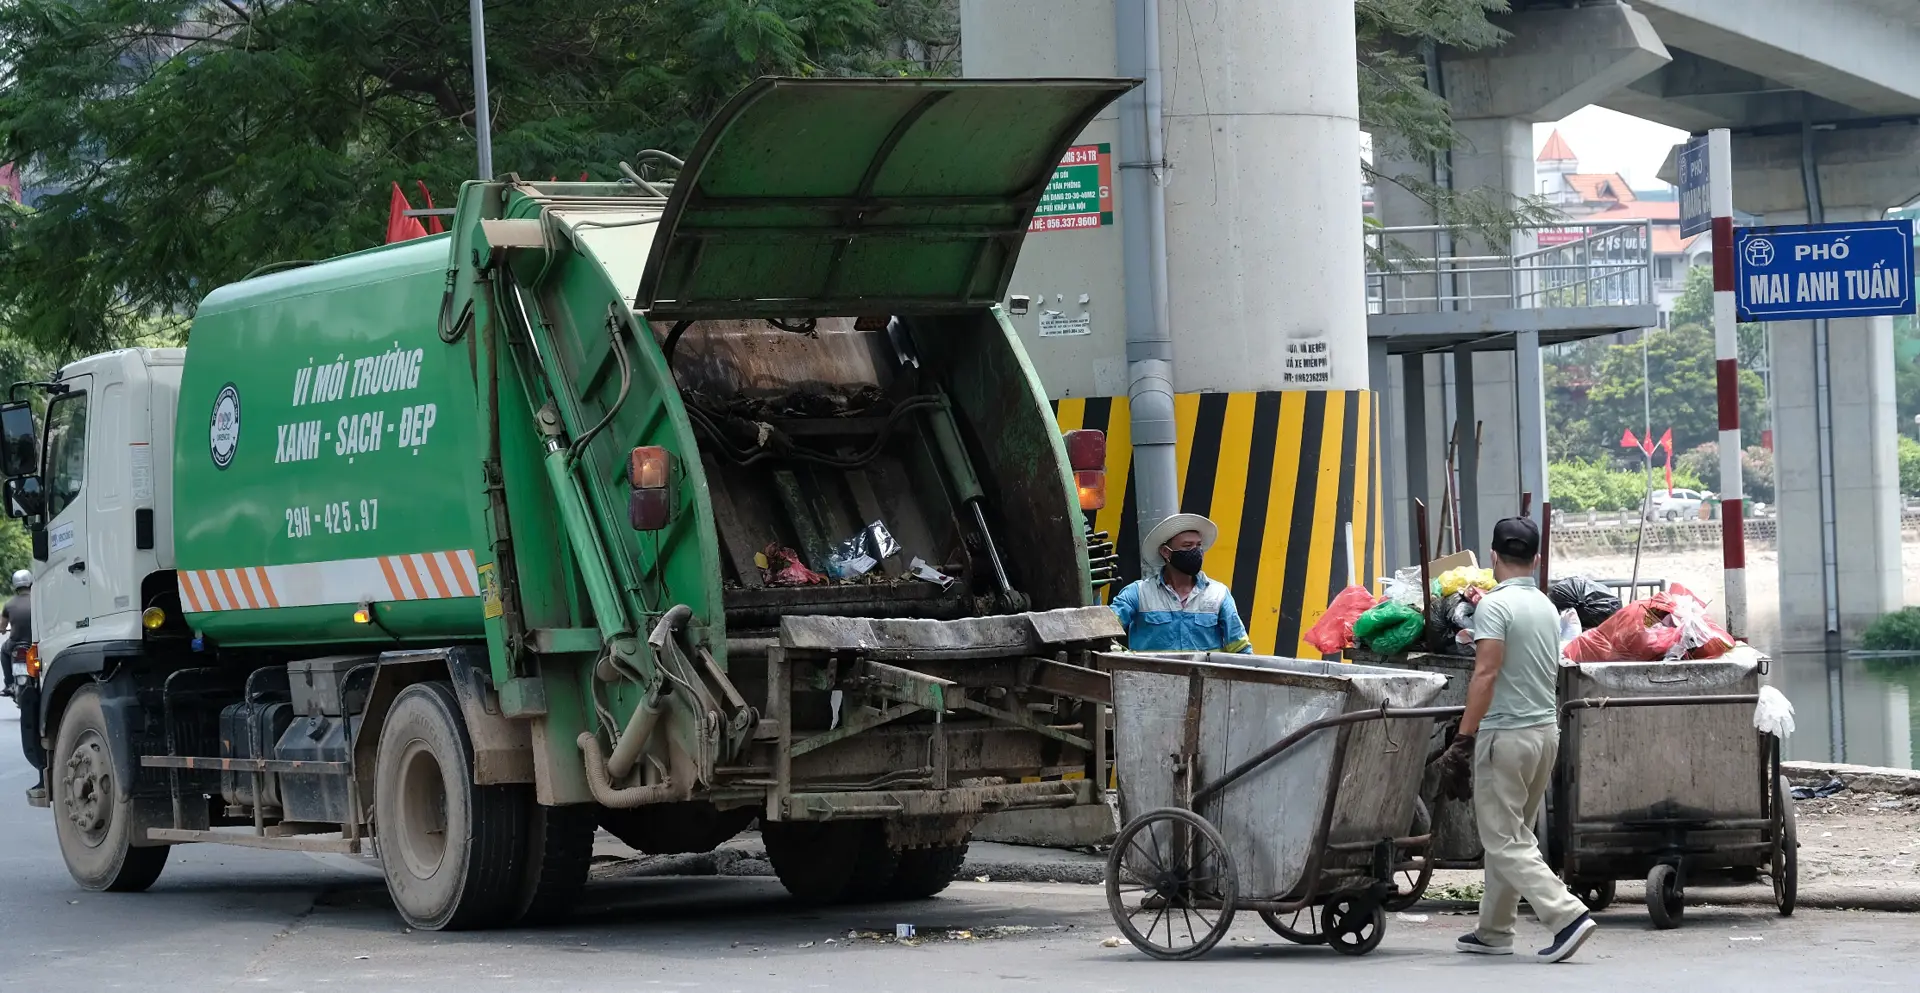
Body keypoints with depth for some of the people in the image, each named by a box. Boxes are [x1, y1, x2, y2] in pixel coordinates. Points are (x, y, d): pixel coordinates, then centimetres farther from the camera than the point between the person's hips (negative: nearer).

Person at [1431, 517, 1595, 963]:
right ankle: (1493, 930, 22)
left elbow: (1486, 674, -21)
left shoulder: (1495, 605, -13)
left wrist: (1464, 735, -19)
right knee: (1513, 834, 16)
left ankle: (1567, 914, -19)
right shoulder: (1547, 607, 12)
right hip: (1546, 729, 8)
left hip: (1506, 733, -8)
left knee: (1504, 840, -6)